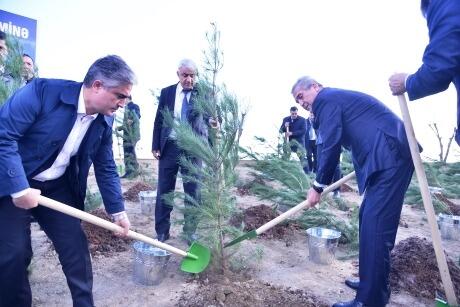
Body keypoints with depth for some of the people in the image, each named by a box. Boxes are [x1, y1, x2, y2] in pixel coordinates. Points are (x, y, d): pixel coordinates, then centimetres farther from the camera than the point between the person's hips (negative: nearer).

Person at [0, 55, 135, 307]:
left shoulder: (104, 120, -6)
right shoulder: (43, 90, -23)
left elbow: (106, 168, 3)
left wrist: (117, 211, 2)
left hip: (58, 186, 5)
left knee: (76, 247, 2)